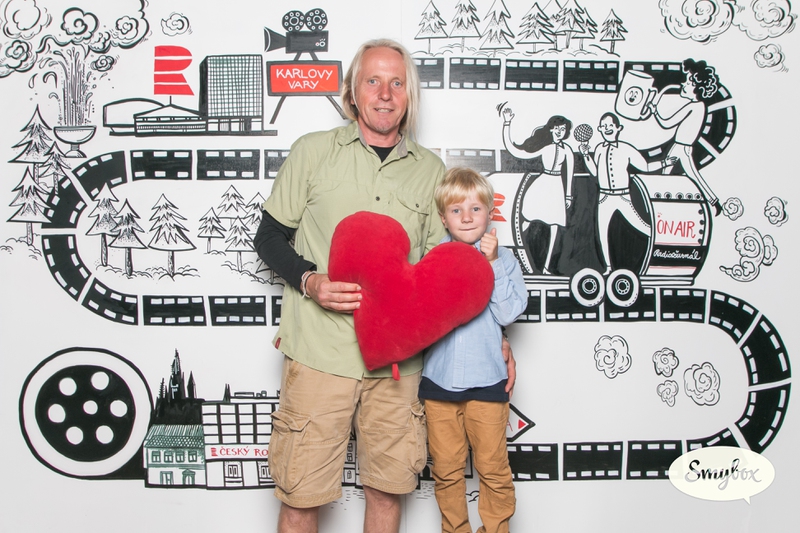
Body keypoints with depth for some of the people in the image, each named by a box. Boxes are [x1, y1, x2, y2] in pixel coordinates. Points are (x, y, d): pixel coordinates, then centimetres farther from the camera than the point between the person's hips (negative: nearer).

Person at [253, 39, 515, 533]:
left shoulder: (429, 169, 10)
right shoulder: (313, 151, 4)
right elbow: (269, 237, 7)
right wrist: (309, 281, -12)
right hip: (321, 351, -2)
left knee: (388, 487, 10)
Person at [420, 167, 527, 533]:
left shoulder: (502, 258, 2)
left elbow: (509, 313, -10)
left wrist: (493, 263, -14)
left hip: (486, 380, -1)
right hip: (438, 379, 2)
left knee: (493, 467, 7)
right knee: (445, 469, 12)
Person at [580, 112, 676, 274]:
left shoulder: (626, 149, -7)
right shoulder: (599, 149, 5)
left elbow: (645, 167, -2)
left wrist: (664, 163, -12)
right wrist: (586, 155, 5)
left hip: (623, 197, -4)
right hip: (604, 198, 4)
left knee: (639, 225, -10)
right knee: (602, 232, 4)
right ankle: (608, 267, 18)